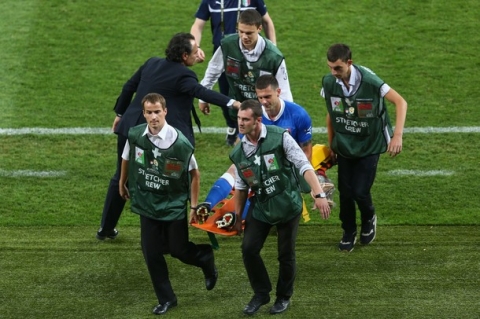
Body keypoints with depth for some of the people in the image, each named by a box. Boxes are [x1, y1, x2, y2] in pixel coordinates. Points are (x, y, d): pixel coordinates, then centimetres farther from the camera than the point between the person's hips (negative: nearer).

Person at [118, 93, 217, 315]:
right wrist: (122, 184, 23)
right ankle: (166, 299, 18)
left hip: (174, 205, -3)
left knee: (178, 249, 4)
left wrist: (193, 206, -7)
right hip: (147, 204, 3)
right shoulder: (135, 136, -11)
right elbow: (126, 159, 10)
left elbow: (194, 174, -8)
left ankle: (206, 258, 38)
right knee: (151, 253, 2)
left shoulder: (179, 142, -20)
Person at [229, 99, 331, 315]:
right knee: (248, 249, -5)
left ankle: (284, 297, 25)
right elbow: (241, 186, 12)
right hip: (260, 207, 4)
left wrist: (319, 194, -28)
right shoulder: (238, 153, 0)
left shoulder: (280, 137, -15)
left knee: (286, 254, 4)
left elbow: (304, 166, -19)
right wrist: (237, 217, 15)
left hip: (287, 204, -4)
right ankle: (261, 294, 15)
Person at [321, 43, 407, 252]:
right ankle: (348, 232, 27)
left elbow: (400, 102, -21)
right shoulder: (328, 83, -12)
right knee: (345, 192, 4)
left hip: (369, 146, -3)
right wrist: (331, 144, 12)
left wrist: (397, 136, -29)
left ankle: (369, 219, 27)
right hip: (344, 146, 3)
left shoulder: (368, 81, -26)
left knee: (360, 192, -7)